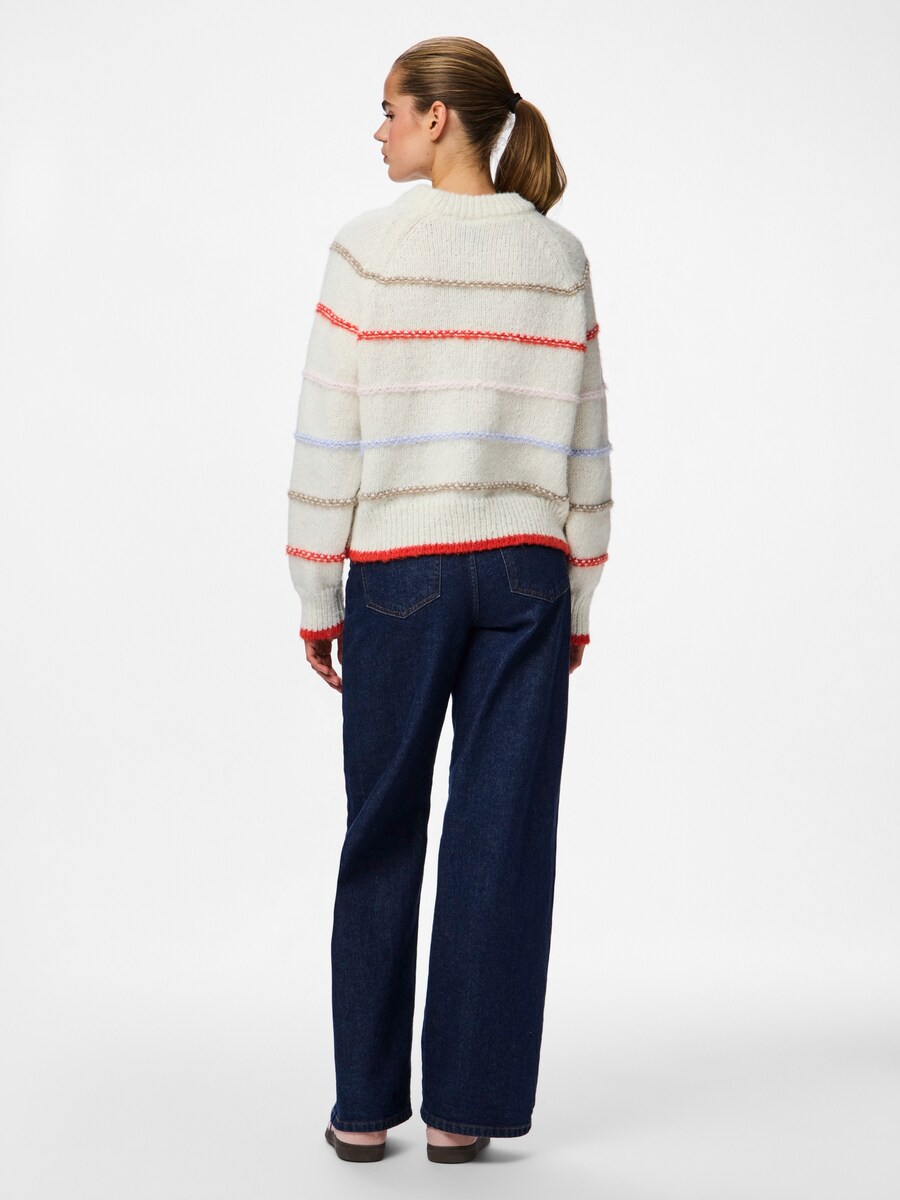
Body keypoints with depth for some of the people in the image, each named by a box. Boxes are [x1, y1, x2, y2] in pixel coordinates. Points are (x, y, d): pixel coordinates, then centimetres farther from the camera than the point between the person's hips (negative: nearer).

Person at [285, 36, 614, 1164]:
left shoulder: (369, 246, -4)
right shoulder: (560, 256, 5)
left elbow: (329, 435, -5)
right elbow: (584, 443, 5)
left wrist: (316, 596, 2)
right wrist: (578, 602, 11)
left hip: (400, 570, -2)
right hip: (527, 570, 2)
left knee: (383, 837, 8)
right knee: (500, 836, 5)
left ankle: (365, 1104, 14)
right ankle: (464, 1107, 11)